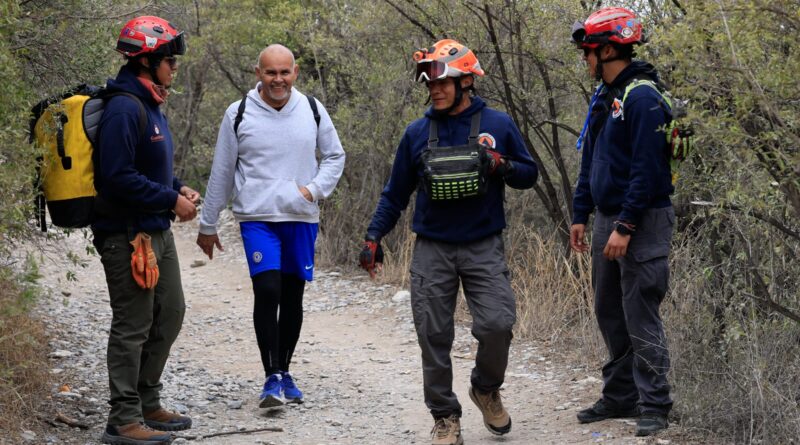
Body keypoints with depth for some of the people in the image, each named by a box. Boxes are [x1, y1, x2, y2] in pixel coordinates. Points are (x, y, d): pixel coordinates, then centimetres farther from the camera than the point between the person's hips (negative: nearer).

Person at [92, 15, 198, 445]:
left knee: (169, 314, 16)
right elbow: (119, 177, -25)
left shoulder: (148, 105, 14)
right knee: (133, 325, -6)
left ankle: (147, 404, 27)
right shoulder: (124, 109, -19)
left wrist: (178, 187, 6)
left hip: (157, 232, 10)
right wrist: (170, 200, -19)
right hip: (129, 235, -10)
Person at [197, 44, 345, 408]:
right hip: (257, 218, -3)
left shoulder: (312, 110, 3)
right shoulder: (239, 114, -2)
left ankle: (284, 372, 24)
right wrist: (207, 225, 10)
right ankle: (272, 378, -10)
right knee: (267, 291, -16)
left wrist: (315, 189, -4)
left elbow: (335, 156, 14)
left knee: (292, 296, 9)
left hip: (301, 218, 3)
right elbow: (221, 173, 6)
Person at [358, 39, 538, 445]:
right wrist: (373, 237, 5)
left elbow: (529, 174, 9)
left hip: (484, 247, -2)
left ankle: (486, 389, 13)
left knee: (497, 324, -15)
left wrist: (501, 166, -12)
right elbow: (396, 193, 13)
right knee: (434, 337, -1)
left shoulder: (498, 125, 2)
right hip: (432, 251, 2)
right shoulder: (417, 133, 6)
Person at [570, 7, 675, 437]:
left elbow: (646, 170, -21)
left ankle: (654, 406, 0)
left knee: (640, 318, -6)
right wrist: (580, 215, 16)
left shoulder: (641, 98, -16)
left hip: (641, 222, -9)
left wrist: (625, 227, -22)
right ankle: (619, 397, 23)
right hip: (608, 220, 9)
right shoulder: (603, 98, 13)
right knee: (609, 314, 13)